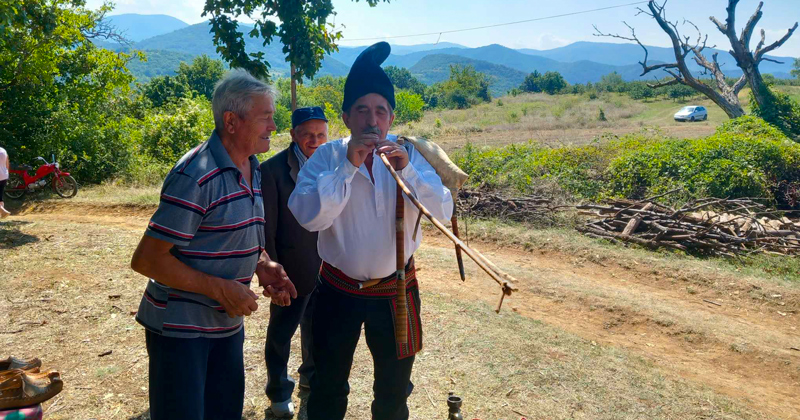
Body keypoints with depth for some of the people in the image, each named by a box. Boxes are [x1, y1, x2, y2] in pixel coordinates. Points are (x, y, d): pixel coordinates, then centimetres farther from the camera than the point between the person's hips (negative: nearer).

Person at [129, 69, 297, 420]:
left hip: (228, 322, 8)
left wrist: (263, 266, -3)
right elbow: (146, 259, -21)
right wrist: (221, 289, -22)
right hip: (180, 326, -8)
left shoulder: (253, 170, 4)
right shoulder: (195, 176, -22)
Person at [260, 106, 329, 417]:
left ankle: (312, 376, 46)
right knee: (281, 332, 12)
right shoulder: (273, 170, -14)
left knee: (316, 327, 22)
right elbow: (267, 226, -12)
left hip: (327, 267, 5)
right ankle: (279, 392, 32)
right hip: (292, 270, -4)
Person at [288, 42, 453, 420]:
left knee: (394, 389, 20)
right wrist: (348, 165, -31)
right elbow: (309, 217, -25)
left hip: (396, 290, 1)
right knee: (328, 389, 18)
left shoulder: (408, 155, -7)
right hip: (339, 290, -1)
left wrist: (406, 169, -29)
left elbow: (442, 212, -16)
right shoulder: (326, 157, -11)